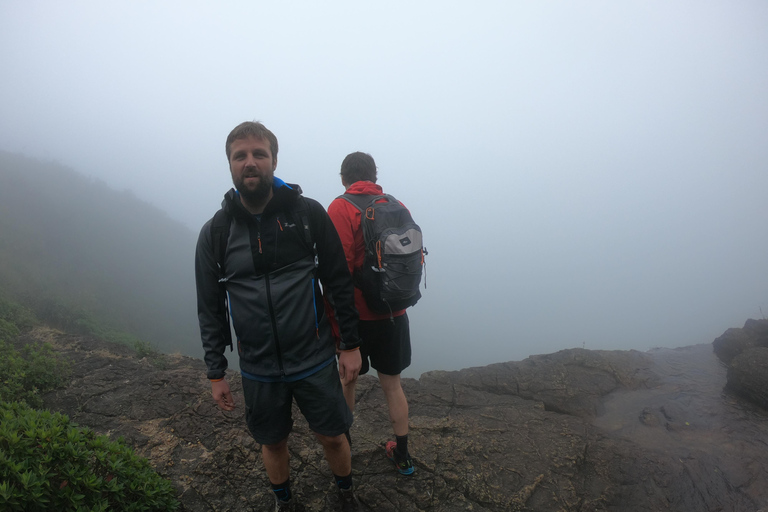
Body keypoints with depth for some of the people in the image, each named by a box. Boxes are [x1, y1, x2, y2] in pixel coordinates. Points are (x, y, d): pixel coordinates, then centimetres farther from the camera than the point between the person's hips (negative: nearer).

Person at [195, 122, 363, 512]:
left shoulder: (308, 213, -8)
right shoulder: (214, 232, -4)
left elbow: (340, 282, -3)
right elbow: (210, 308, 3)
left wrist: (350, 344, -3)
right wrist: (216, 372, 3)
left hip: (315, 359, -1)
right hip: (258, 369, 2)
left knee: (333, 436, 12)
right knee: (272, 442, 18)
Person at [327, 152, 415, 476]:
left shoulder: (341, 208, -13)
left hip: (357, 314, -3)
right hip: (394, 315, 4)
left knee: (347, 378, 19)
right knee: (392, 384, 16)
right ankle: (402, 455, 26)